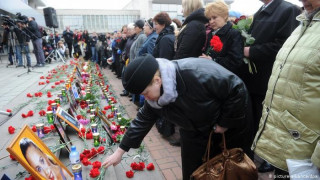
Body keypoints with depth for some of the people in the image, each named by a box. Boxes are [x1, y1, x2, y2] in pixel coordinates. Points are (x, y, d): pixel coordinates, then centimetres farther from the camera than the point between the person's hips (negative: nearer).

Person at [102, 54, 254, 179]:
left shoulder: (197, 72, -39)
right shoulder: (154, 96, -16)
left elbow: (237, 89, -29)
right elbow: (143, 120, -3)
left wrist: (225, 123, -20)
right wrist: (120, 152, 2)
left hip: (231, 126, -4)